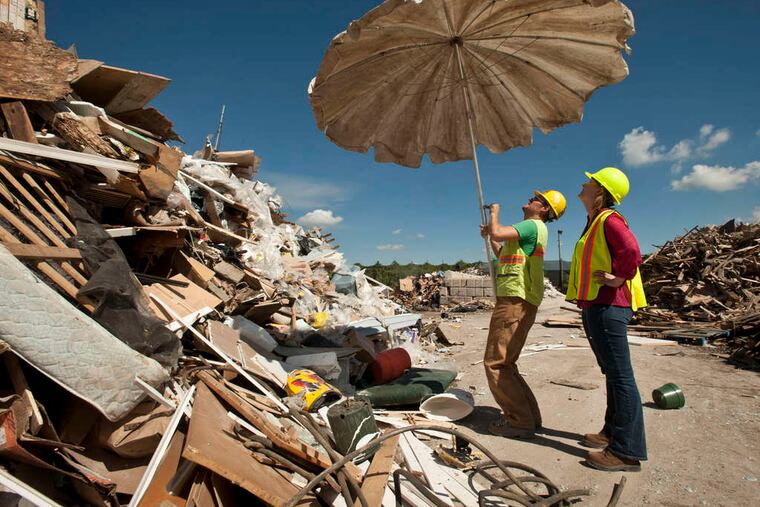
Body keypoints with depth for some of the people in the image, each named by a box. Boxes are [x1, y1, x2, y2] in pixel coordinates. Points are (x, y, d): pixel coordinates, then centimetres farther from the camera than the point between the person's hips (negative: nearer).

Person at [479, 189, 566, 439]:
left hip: (515, 302, -11)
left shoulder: (532, 225, -8)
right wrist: (489, 238, 24)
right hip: (514, 301, 11)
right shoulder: (530, 229, 24)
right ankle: (529, 415, 23)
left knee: (496, 363, -9)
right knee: (505, 363, 15)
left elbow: (497, 232, -23)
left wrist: (494, 211, -4)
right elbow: (504, 255, 35)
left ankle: (520, 422, 0)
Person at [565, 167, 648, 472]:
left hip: (607, 307, -11)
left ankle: (627, 451, 1)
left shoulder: (609, 220, -12)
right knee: (613, 374, 17)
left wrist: (618, 279, -16)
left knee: (620, 376, -6)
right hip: (595, 306, 11)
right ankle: (613, 432, 30)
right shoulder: (594, 222, 18)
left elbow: (632, 252, -29)